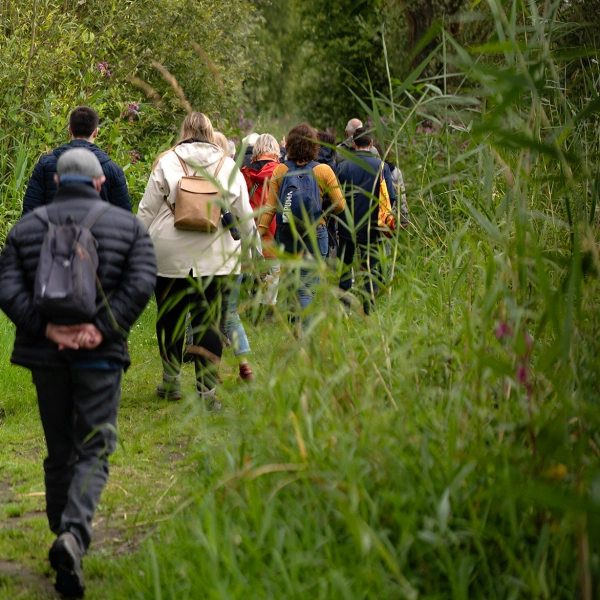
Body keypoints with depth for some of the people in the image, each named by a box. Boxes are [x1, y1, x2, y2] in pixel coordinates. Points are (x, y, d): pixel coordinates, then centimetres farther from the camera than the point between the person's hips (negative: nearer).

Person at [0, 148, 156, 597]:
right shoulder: (128, 226, 4)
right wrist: (103, 329, -16)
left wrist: (48, 328, -13)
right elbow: (141, 285, -12)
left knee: (59, 453, 15)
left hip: (46, 355, 2)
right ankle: (74, 534, -23)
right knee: (93, 452, 0)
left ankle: (67, 540, 20)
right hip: (101, 357, -2)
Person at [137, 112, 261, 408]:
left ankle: (171, 383, 25)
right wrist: (255, 250, 22)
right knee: (208, 324, 2)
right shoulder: (229, 167, 6)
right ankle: (207, 391, -1)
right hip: (214, 260, 1)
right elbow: (244, 217, 10)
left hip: (170, 258, 0)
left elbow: (146, 212, 1)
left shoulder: (166, 162, 1)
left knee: (170, 319, 13)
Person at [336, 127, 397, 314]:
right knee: (370, 269, 9)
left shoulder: (343, 166, -6)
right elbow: (391, 198, -6)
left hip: (347, 227, 0)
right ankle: (368, 310, 6)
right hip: (371, 228, 0)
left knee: (345, 266, 12)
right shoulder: (381, 166, -5)